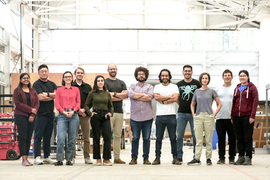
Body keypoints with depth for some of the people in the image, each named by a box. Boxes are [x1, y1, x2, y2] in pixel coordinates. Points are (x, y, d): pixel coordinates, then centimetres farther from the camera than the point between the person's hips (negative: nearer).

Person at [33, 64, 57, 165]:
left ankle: (47, 157, 14)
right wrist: (52, 96, -3)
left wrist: (47, 94, -10)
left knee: (48, 137, 9)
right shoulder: (36, 84, -1)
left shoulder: (52, 84, 16)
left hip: (50, 114, 6)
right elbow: (40, 97, -14)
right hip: (40, 114, -6)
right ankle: (37, 157, -4)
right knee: (38, 136, -5)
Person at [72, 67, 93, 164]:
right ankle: (72, 157, 5)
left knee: (87, 138, 2)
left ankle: (87, 157, 8)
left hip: (85, 115, 2)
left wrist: (84, 109, -7)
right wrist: (77, 110, -10)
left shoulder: (88, 87, 13)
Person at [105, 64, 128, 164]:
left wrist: (114, 94, -9)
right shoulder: (105, 82, 4)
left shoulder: (121, 83, 19)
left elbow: (126, 95, 3)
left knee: (118, 135, 5)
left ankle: (117, 157, 9)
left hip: (119, 112, 5)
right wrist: (121, 96, -3)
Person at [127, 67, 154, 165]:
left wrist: (136, 96, -5)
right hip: (135, 117, 0)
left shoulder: (149, 87, 11)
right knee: (135, 138, 2)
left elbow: (150, 97, -8)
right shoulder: (132, 86, 13)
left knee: (147, 138, 3)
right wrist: (144, 95, -5)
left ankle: (146, 158, 11)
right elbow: (130, 94, -9)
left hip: (147, 117, 0)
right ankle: (134, 158, 10)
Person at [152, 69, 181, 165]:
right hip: (160, 115, 1)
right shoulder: (157, 87, 13)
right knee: (158, 138, 1)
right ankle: (157, 157, 6)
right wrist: (169, 97, -4)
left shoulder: (174, 87, 10)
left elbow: (175, 98, -6)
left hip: (171, 115, -1)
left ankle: (175, 157, 6)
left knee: (173, 138, 0)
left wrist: (163, 101, -6)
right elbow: (156, 97, -6)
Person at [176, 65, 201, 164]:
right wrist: (181, 105, 7)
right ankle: (179, 157, 9)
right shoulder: (179, 84, 9)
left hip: (194, 113, -2)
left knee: (195, 136, 0)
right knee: (179, 136, 1)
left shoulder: (197, 83, 4)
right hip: (181, 113, 2)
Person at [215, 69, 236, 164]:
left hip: (231, 118, -2)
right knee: (221, 138, 4)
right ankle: (221, 157, 10)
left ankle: (232, 158, 9)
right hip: (220, 117, 2)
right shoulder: (217, 90, 13)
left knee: (232, 138, 1)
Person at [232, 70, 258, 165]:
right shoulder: (237, 88, 16)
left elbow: (255, 101, -5)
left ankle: (248, 158, 4)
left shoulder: (252, 87, 0)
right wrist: (232, 115, 9)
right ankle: (241, 157, 15)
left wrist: (252, 116, -13)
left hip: (247, 116, -5)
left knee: (248, 138, -2)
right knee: (239, 138, 8)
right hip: (237, 116, 5)